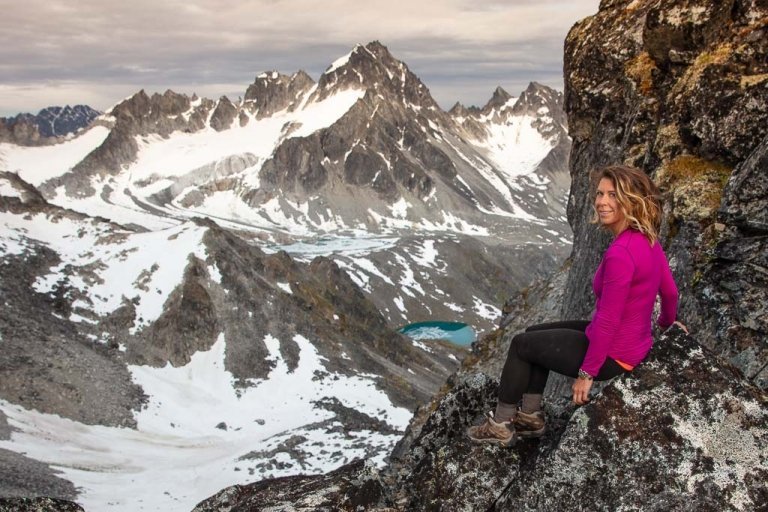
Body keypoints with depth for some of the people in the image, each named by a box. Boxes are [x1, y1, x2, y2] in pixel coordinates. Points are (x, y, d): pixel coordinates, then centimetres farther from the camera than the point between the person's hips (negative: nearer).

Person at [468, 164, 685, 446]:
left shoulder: (620, 253, -31)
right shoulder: (648, 238, -3)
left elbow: (608, 321, -26)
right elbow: (669, 291, 10)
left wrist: (587, 372, -15)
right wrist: (667, 322, 31)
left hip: (611, 355, -9)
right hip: (633, 340, 9)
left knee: (521, 344, 6)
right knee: (534, 334, 21)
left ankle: (500, 425, 23)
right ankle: (531, 415, 30)